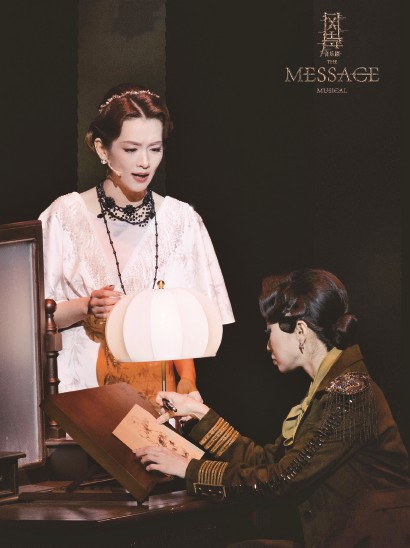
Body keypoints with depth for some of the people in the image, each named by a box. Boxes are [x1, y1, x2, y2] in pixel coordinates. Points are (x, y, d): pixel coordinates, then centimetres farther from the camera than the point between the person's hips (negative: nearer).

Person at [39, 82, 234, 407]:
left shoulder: (182, 220, 7)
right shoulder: (66, 216, 0)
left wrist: (187, 380, -9)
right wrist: (86, 307, -14)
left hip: (160, 387, 1)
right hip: (85, 385, -1)